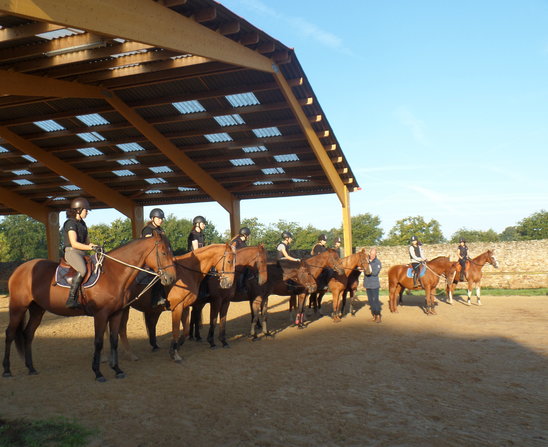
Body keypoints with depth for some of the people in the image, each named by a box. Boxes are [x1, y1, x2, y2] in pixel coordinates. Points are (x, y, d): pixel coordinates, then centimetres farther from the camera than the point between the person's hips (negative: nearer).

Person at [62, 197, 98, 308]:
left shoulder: (82, 224, 19)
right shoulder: (71, 223, -8)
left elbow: (87, 242, 21)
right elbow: (74, 244, -17)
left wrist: (98, 247, 4)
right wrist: (91, 247, -21)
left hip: (82, 253, 10)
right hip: (71, 252, -9)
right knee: (82, 270, -34)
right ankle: (71, 299, -33)